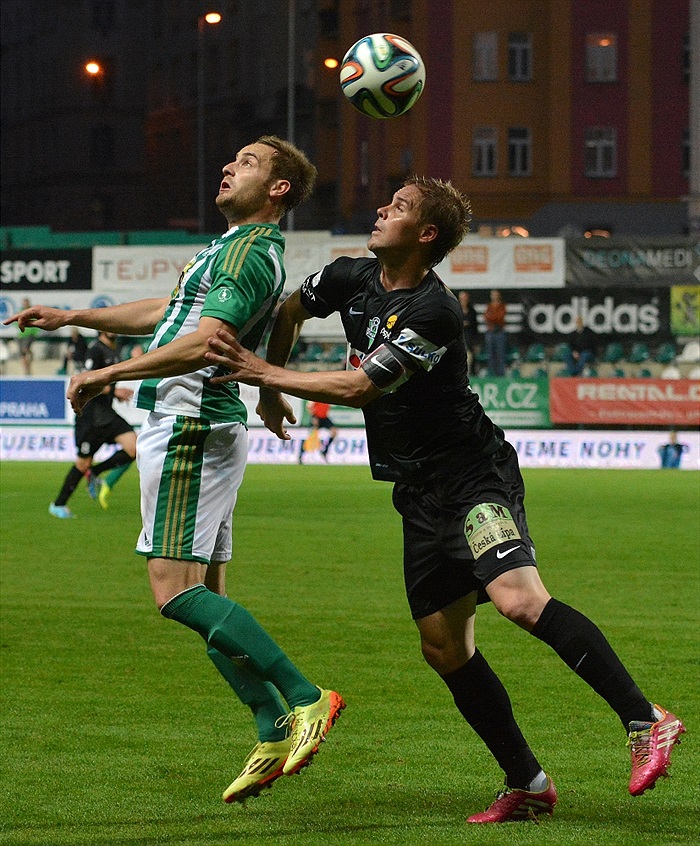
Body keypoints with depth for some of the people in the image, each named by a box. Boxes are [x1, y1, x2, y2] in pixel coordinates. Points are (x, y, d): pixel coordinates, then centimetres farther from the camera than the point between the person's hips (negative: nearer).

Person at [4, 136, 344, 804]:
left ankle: (304, 698, -18)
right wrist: (73, 317, 31)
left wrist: (108, 375, -23)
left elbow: (203, 343, -26)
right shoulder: (234, 246, 20)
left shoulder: (250, 254, -14)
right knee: (204, 597, 10)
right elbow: (167, 313, 32)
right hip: (196, 427, 10)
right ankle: (276, 736, 8)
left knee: (176, 590, -16)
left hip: (191, 427, -10)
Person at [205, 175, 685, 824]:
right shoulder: (352, 279, 5)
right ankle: (527, 785, 11)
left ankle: (645, 721, -27)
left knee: (518, 596, -29)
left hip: (473, 472, -8)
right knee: (444, 647, 4)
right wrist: (271, 388, 21)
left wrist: (264, 373, -15)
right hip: (420, 493, 8)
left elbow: (358, 387, -20)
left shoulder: (434, 312, -20)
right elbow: (289, 312, 25)